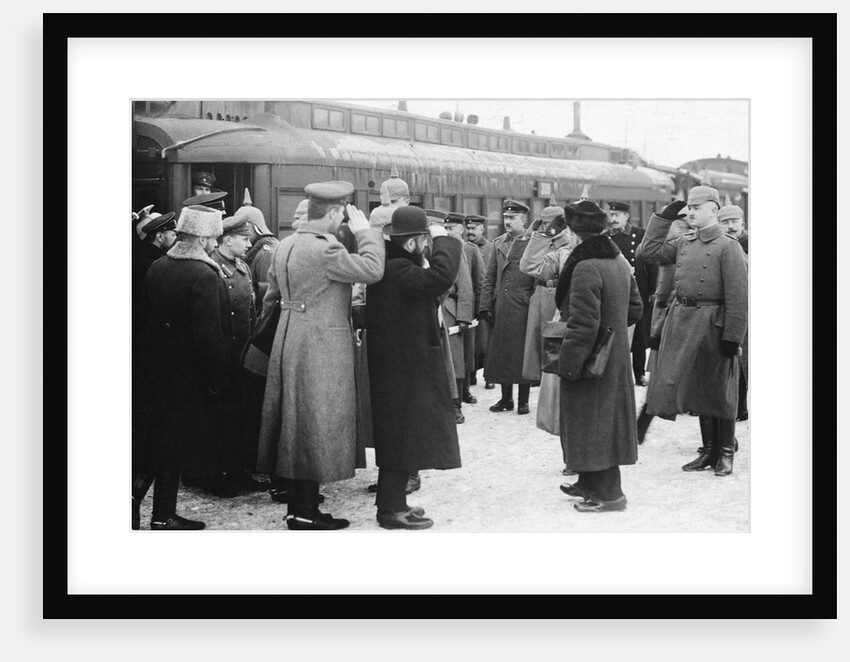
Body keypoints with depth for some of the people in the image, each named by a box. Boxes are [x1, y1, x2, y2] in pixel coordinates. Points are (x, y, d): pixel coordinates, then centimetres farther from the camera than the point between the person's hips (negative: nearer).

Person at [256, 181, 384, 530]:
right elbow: (372, 269, -24)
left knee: (297, 425, 14)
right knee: (316, 424, -2)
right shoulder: (324, 249, -20)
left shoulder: (284, 246, 9)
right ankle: (305, 514, 2)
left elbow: (272, 296, 18)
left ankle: (299, 507, 22)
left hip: (289, 340, 9)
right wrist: (364, 231, -11)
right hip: (321, 347, -9)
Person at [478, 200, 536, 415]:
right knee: (500, 353, 8)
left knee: (522, 354, 1)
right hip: (500, 308, 5)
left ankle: (523, 400, 11)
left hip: (523, 308, -5)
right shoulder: (498, 243, 12)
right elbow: (489, 277, 12)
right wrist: (485, 305, 5)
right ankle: (506, 398, 19)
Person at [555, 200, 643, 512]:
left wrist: (568, 363, -20)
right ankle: (590, 483, 30)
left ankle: (609, 493, 5)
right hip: (616, 355, 9)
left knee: (592, 423, 0)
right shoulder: (620, 261, 6)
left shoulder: (585, 267, -22)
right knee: (606, 419, 17)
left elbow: (583, 323, -25)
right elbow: (635, 308, 15)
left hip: (592, 358, -9)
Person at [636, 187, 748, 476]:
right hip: (683, 321, 6)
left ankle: (726, 454, 17)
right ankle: (709, 450, 24)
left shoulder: (728, 247, -11)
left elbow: (738, 297, -15)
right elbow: (648, 251, 14)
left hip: (712, 324, -6)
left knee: (718, 391, 4)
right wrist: (663, 217, 9)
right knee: (698, 388, 13)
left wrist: (732, 338, -18)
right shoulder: (684, 244, 10)